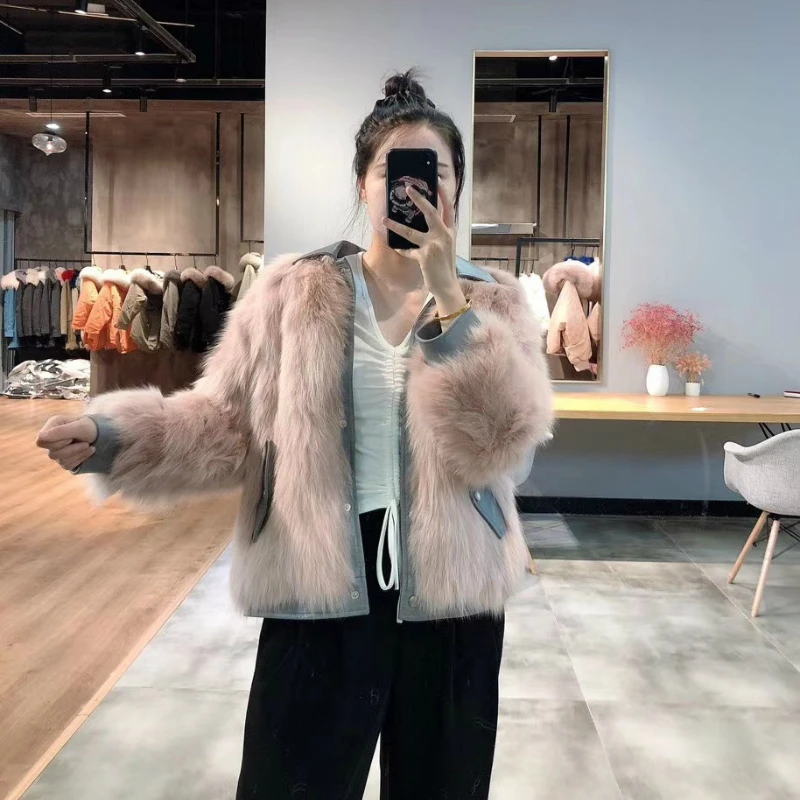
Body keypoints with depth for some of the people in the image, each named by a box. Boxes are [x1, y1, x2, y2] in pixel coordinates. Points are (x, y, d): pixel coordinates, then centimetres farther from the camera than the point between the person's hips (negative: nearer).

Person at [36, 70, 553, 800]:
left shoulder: (494, 303, 2)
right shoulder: (295, 292, -1)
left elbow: (498, 442, -13)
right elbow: (227, 422, 0)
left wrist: (447, 297, -19)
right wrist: (115, 436, -16)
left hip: (448, 595, 2)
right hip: (318, 593, -1)